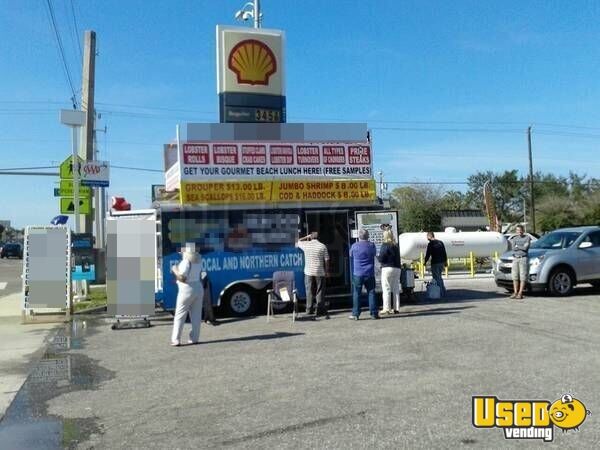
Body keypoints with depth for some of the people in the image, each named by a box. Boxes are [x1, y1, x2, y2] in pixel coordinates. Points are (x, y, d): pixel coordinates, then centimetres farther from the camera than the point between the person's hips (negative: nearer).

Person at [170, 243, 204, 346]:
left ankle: (176, 340, 0)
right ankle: (194, 338, 10)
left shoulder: (186, 261, -16)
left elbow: (182, 278, -20)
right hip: (198, 288, 7)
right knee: (196, 315, 8)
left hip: (187, 290, -7)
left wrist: (175, 270, -5)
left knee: (180, 315, 1)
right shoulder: (197, 261, 8)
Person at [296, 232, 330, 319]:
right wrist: (326, 271, 8)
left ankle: (309, 311, 6)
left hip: (309, 272, 1)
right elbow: (326, 260, -2)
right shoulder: (322, 246, -2)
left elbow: (297, 243, 21)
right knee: (320, 292, 5)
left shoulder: (306, 244, 0)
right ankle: (321, 311, 7)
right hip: (320, 272, -1)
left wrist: (306, 237, 25)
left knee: (310, 292, 6)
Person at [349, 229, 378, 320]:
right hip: (370, 274, 2)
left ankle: (355, 314, 3)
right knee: (371, 293, 5)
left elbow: (351, 255, 14)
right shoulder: (371, 245, 0)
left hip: (358, 274, -1)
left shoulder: (354, 246, -3)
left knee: (356, 294, 3)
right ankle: (374, 313, 5)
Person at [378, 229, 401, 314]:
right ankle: (396, 308, 11)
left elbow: (381, 258, -13)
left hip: (387, 268, -6)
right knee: (396, 289, 10)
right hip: (397, 268, 7)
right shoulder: (396, 245, 11)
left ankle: (387, 308, -1)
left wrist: (378, 256, 9)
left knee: (386, 289, -1)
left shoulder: (385, 245, -10)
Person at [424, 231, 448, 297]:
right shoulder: (440, 242, 9)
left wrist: (425, 262, 5)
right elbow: (444, 253, 14)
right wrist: (445, 261, 21)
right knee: (439, 277, 19)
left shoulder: (430, 244, -11)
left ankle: (441, 293, 0)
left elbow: (428, 254, -9)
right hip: (441, 262, 7)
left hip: (435, 263, -7)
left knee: (436, 278, 0)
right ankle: (443, 292, 21)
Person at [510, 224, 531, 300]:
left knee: (522, 277, -5)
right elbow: (513, 248, -2)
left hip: (523, 259, -4)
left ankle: (520, 293, -4)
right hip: (515, 258, 4)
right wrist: (522, 247, -7)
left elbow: (525, 248, -13)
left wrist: (517, 246, -3)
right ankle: (515, 293, 7)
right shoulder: (514, 238, 13)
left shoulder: (527, 238, 1)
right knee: (515, 276, 3)